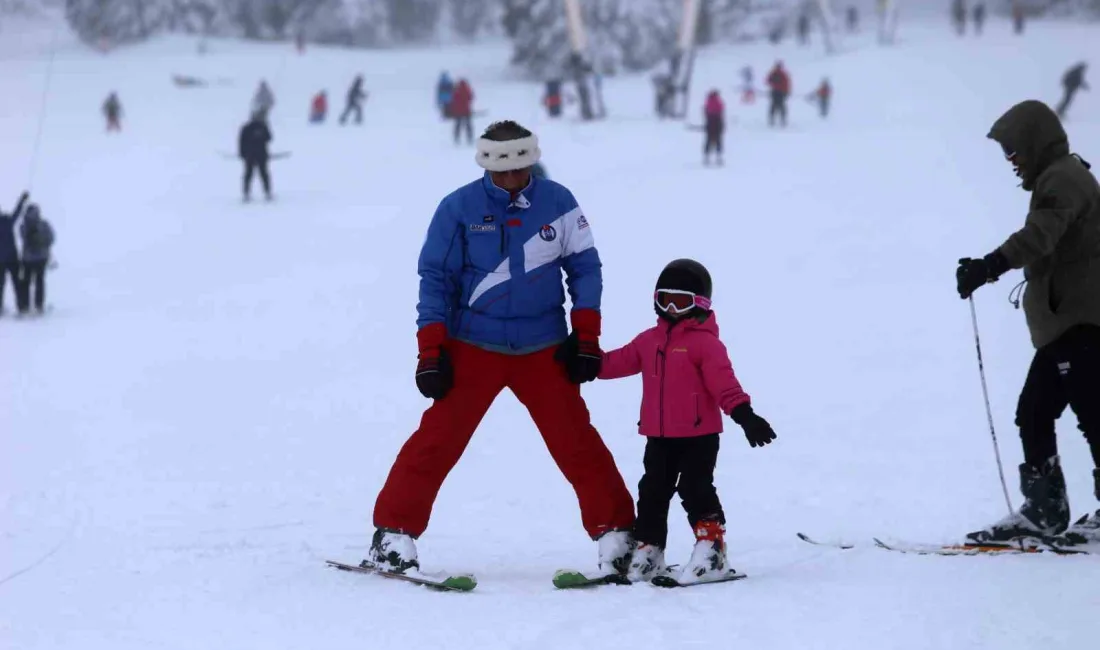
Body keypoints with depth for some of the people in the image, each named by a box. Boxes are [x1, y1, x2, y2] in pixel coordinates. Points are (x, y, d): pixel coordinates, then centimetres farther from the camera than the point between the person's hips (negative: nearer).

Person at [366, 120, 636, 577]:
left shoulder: (557, 203, -3)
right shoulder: (459, 208, -7)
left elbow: (584, 267, 6)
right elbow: (435, 278, -3)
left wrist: (586, 337, 1)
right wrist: (431, 351, -7)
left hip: (543, 350, 1)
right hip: (473, 349, -1)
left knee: (576, 443, -1)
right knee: (438, 438, -6)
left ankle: (616, 535, 8)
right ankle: (394, 533, 2)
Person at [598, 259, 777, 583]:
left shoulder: (705, 342, -10)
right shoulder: (650, 340, 11)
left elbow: (723, 381, -18)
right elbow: (620, 361, 15)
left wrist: (742, 413, -28)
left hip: (698, 435, -7)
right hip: (659, 437, 7)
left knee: (695, 489, -11)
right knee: (652, 493, 11)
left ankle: (710, 547, -5)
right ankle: (647, 552, 19)